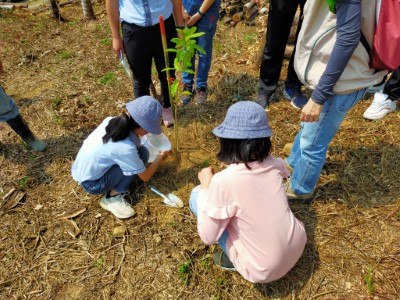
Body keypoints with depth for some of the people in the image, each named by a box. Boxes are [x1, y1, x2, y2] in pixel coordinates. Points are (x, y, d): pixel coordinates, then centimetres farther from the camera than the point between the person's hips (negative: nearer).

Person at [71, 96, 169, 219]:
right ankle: (112, 197, -6)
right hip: (92, 184, -7)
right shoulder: (125, 148, -30)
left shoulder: (111, 120, -11)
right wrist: (160, 157, 2)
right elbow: (145, 177, -12)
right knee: (142, 153, -16)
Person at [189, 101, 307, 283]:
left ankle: (234, 259, 10)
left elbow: (207, 237, -14)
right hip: (298, 247, 6)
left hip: (264, 270, -5)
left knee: (196, 196, -3)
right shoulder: (273, 164, -10)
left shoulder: (224, 180, -27)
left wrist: (206, 186, -6)